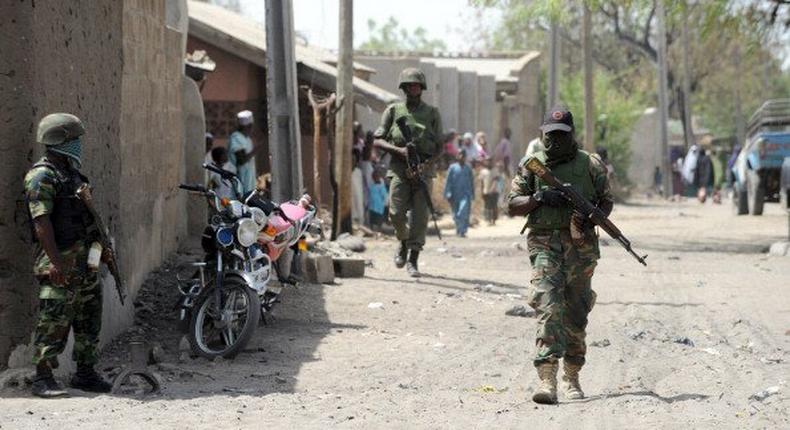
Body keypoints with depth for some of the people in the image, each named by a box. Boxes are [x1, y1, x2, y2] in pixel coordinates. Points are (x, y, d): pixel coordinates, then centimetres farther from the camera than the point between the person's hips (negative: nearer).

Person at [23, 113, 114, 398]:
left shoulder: (71, 174, 17)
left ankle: (85, 373, 21)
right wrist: (56, 262, -25)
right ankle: (43, 378, -5)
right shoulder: (42, 177, -12)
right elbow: (41, 222, -19)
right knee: (53, 322, -8)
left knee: (89, 321, 12)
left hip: (85, 262, 9)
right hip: (60, 262, -9)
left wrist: (101, 247, 22)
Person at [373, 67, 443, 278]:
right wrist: (398, 150, -10)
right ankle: (403, 243, 20)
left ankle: (413, 260, -3)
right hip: (399, 169, 0)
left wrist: (426, 162, -11)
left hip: (423, 170, 0)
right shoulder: (393, 110, 9)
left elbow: (439, 147, 8)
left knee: (420, 216, -8)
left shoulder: (432, 113, 9)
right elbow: (377, 141, 7)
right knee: (397, 213, -9)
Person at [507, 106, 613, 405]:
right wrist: (538, 198, -11)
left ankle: (572, 377, 25)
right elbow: (513, 205, 7)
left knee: (576, 314, 8)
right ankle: (547, 379, -25)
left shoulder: (590, 164, 7)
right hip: (545, 243, -1)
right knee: (548, 306, -17)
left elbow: (607, 201, 12)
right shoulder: (531, 165, 7)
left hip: (581, 245, 1)